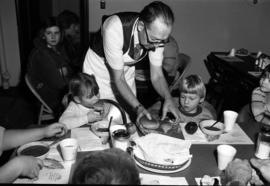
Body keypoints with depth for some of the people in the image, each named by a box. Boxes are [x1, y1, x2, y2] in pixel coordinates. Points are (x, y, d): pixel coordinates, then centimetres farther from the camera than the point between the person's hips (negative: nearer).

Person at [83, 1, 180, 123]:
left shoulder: (157, 33, -22)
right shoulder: (114, 29, -37)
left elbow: (157, 75, -13)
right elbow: (118, 79, -29)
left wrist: (168, 99, -30)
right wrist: (138, 107, -37)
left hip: (127, 69, 4)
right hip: (99, 70, -4)